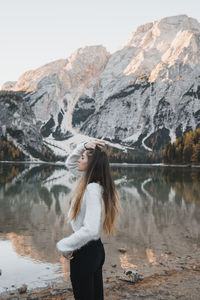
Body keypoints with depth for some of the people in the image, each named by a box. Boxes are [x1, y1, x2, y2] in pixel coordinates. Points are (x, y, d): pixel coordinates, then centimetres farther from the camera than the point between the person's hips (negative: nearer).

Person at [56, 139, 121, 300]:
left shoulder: (92, 189, -25)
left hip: (85, 252, -9)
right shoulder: (90, 181, 1)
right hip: (95, 249, 9)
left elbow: (90, 229, -33)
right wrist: (83, 146, -2)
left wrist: (64, 246, -21)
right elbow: (70, 163, 15)